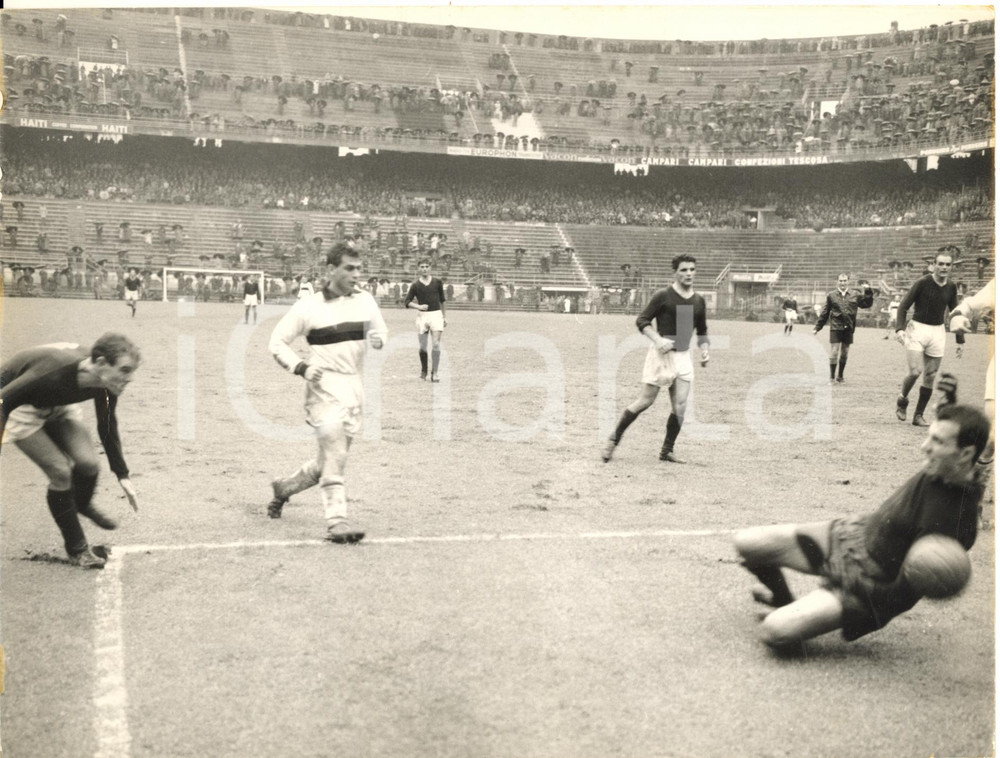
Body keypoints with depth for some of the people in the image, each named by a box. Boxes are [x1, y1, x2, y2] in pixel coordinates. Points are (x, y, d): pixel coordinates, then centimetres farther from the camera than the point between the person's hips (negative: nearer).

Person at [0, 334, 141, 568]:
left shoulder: (106, 382, -21)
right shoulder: (54, 374, -43)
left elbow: (107, 426, -3)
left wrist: (122, 475, 2)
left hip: (57, 405, 6)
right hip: (20, 408, -5)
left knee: (88, 461, -12)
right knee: (60, 471, -15)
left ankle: (82, 505, 26)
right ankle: (77, 549, 3)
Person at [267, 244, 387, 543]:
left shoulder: (365, 300, 6)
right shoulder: (309, 306, -6)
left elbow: (380, 331, 19)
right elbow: (277, 342, 0)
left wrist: (378, 339, -6)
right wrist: (301, 367, -17)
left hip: (353, 386, 5)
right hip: (324, 386, -5)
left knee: (331, 457, 14)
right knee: (334, 453, -17)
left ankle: (285, 486, 38)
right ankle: (336, 520, -12)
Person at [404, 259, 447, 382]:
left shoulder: (437, 282, 6)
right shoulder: (415, 285, 1)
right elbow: (407, 302, 3)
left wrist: (444, 317, 16)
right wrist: (418, 306, -13)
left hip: (436, 314, 0)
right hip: (422, 316, 0)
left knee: (436, 345, -11)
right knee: (423, 346, 4)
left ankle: (434, 373, -3)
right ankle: (423, 370, 28)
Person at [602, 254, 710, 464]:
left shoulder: (698, 301, 10)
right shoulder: (663, 296, -7)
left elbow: (702, 331, 22)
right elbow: (642, 320, -6)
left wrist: (704, 349, 5)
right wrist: (658, 340, -20)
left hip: (684, 356, 5)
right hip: (661, 354, -5)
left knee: (680, 406, -2)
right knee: (644, 401, -5)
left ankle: (667, 451, 13)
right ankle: (613, 441, 9)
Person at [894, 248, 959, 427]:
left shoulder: (951, 287, 4)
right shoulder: (922, 282, -10)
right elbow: (904, 306, -7)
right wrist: (900, 328, -20)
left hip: (937, 332, 4)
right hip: (917, 329, -4)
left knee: (931, 377, 3)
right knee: (915, 371, -15)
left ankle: (919, 415, 14)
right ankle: (902, 400, 14)